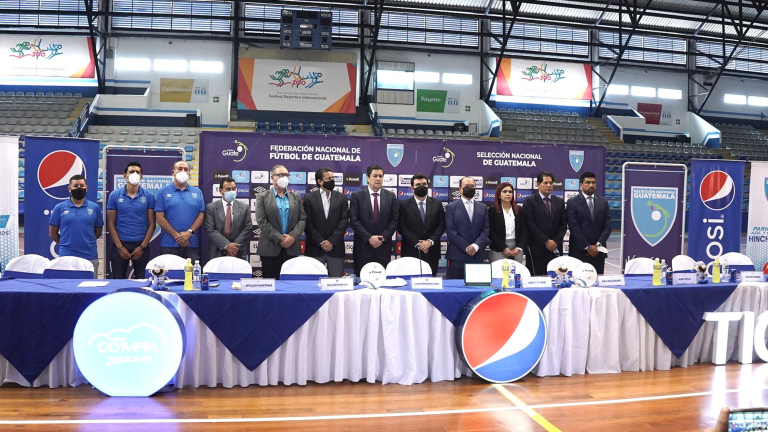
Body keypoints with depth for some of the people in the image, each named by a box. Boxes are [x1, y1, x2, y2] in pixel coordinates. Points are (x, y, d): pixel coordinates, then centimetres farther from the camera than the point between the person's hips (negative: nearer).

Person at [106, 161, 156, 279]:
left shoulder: (149, 196, 0)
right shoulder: (114, 195, 0)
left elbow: (151, 223, 0)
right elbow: (111, 223, 1)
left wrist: (142, 247, -8)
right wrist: (120, 247, -7)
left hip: (141, 245, 0)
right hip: (120, 245, 0)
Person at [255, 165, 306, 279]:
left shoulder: (296, 197, 13)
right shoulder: (262, 197, 2)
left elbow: (302, 219, 6)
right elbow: (262, 222, -6)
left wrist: (293, 236, -11)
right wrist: (279, 239, -13)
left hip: (292, 248, 3)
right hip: (270, 248, -3)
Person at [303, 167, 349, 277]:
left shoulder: (342, 198, 7)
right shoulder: (309, 198, 3)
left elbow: (344, 221, -1)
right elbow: (308, 223, -3)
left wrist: (332, 241, -10)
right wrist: (321, 242, -11)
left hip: (335, 248, 1)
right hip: (315, 248, -1)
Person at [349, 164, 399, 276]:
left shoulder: (391, 196, 7)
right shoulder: (357, 196, 1)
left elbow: (394, 220, 4)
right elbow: (354, 220, -5)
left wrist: (383, 237, -9)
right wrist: (369, 237, -13)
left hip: (384, 246, 2)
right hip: (363, 246, -1)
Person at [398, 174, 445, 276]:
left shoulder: (437, 204, 9)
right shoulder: (404, 205, 2)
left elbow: (441, 225, 4)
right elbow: (402, 227, -3)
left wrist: (430, 241, -10)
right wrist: (417, 243, -11)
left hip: (431, 252, 2)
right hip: (411, 251, -2)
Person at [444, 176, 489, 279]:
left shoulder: (483, 208, 14)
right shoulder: (451, 207, 4)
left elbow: (486, 229, 6)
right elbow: (450, 231, -4)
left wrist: (476, 246, -10)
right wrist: (466, 248, -11)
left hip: (477, 255, 3)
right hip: (457, 255, -3)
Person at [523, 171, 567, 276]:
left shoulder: (559, 201, 14)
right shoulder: (529, 201, -1)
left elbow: (563, 224, 10)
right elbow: (530, 225, -8)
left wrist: (556, 241, -5)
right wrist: (546, 241, -11)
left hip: (556, 248, 4)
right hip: (537, 248, -4)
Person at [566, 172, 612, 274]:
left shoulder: (603, 202, 10)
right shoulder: (572, 202, -2)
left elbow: (607, 226, 5)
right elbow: (574, 228, -9)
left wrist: (598, 244, -8)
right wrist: (587, 247, -13)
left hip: (598, 250, 4)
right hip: (579, 251, -3)